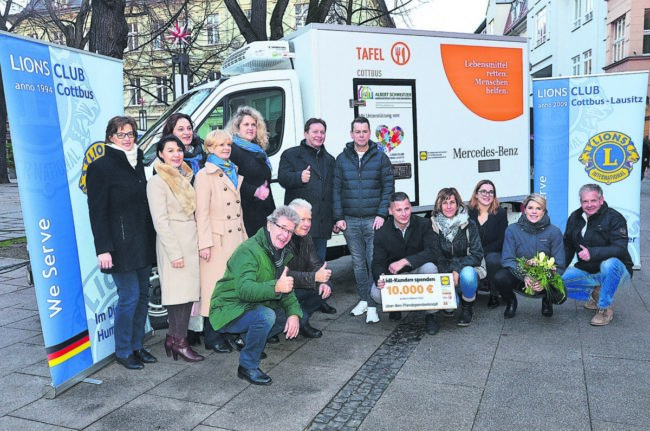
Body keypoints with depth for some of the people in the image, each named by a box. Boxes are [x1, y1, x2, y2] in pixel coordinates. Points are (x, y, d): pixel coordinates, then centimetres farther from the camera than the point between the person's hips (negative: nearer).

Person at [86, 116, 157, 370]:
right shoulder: (101, 167, -6)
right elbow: (97, 211, -11)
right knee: (129, 296, -5)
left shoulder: (137, 163, 15)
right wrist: (103, 249, -18)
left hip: (143, 243, 7)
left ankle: (137, 346, 23)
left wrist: (151, 239, 15)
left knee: (143, 295, 10)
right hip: (121, 245, -7)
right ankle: (123, 351, 11)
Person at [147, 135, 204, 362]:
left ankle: (173, 336, 19)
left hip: (191, 240, 8)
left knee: (189, 291, 7)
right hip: (173, 243, -8)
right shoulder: (157, 182, -7)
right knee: (179, 291, -6)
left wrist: (199, 242, 11)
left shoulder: (184, 178, 16)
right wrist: (175, 252, -16)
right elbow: (160, 221, -12)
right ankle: (180, 342, 5)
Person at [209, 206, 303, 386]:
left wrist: (294, 313, -11)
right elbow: (244, 290, -36)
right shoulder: (248, 251, -22)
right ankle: (247, 367, -13)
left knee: (293, 315, 1)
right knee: (265, 315, -33)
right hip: (229, 310, -9)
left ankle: (248, 340, 14)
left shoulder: (282, 253, 6)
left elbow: (286, 288, 7)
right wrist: (276, 288, -52)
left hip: (254, 306, 9)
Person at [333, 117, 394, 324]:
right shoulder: (342, 159, 7)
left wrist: (382, 214, -9)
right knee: (358, 263, 10)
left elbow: (388, 187, 1)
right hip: (350, 221, 2)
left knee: (374, 262, -4)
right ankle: (363, 300, 23)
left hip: (373, 220, -2)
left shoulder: (380, 157, 3)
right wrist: (339, 217, 0)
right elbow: (336, 189, 7)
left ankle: (373, 306, 3)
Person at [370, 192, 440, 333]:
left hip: (417, 270, 0)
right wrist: (379, 279, -34)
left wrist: (405, 261, -35)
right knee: (376, 294, -28)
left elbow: (431, 252, -23)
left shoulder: (423, 225, -11)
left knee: (430, 267, -35)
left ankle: (430, 315, -14)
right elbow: (378, 262, -10)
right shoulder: (382, 233, -8)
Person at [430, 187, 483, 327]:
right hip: (443, 272, 1)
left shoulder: (469, 225, -6)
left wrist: (457, 270, -23)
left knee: (467, 274, -36)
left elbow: (477, 255, -10)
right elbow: (436, 256, -4)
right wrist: (448, 274, -21)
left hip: (466, 269, -1)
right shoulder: (433, 226, -4)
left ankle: (467, 308, -4)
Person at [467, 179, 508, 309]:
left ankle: (494, 295, -11)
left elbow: (501, 241, -5)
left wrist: (482, 252, -18)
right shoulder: (468, 213, 1)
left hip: (493, 253, 0)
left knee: (492, 259, -35)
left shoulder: (501, 213, 1)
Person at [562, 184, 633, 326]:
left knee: (610, 263, -40)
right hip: (586, 272, 5)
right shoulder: (575, 218, 3)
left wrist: (593, 253, -41)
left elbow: (620, 249, -27)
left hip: (614, 271, -5)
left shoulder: (614, 218, -14)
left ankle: (605, 309, -20)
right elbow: (567, 247, 12)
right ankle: (594, 293, 8)